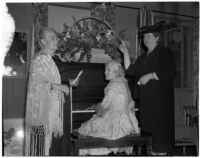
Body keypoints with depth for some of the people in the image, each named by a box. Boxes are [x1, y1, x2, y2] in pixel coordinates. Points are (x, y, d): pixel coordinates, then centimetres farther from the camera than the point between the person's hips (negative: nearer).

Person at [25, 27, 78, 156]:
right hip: (41, 105, -9)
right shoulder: (39, 59, -13)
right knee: (40, 139, -4)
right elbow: (36, 84, -21)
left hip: (49, 105, 9)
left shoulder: (48, 58, 16)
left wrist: (67, 83, 13)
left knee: (45, 137, 12)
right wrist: (60, 87, -16)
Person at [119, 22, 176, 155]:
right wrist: (125, 53, 5)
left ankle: (162, 152, 2)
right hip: (146, 98, 7)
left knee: (160, 127, -6)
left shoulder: (166, 53, -1)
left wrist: (150, 76, -16)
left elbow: (171, 73, -13)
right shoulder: (143, 57, 20)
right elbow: (130, 70, 11)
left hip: (161, 100, -7)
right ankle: (153, 152, 16)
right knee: (148, 127, 7)